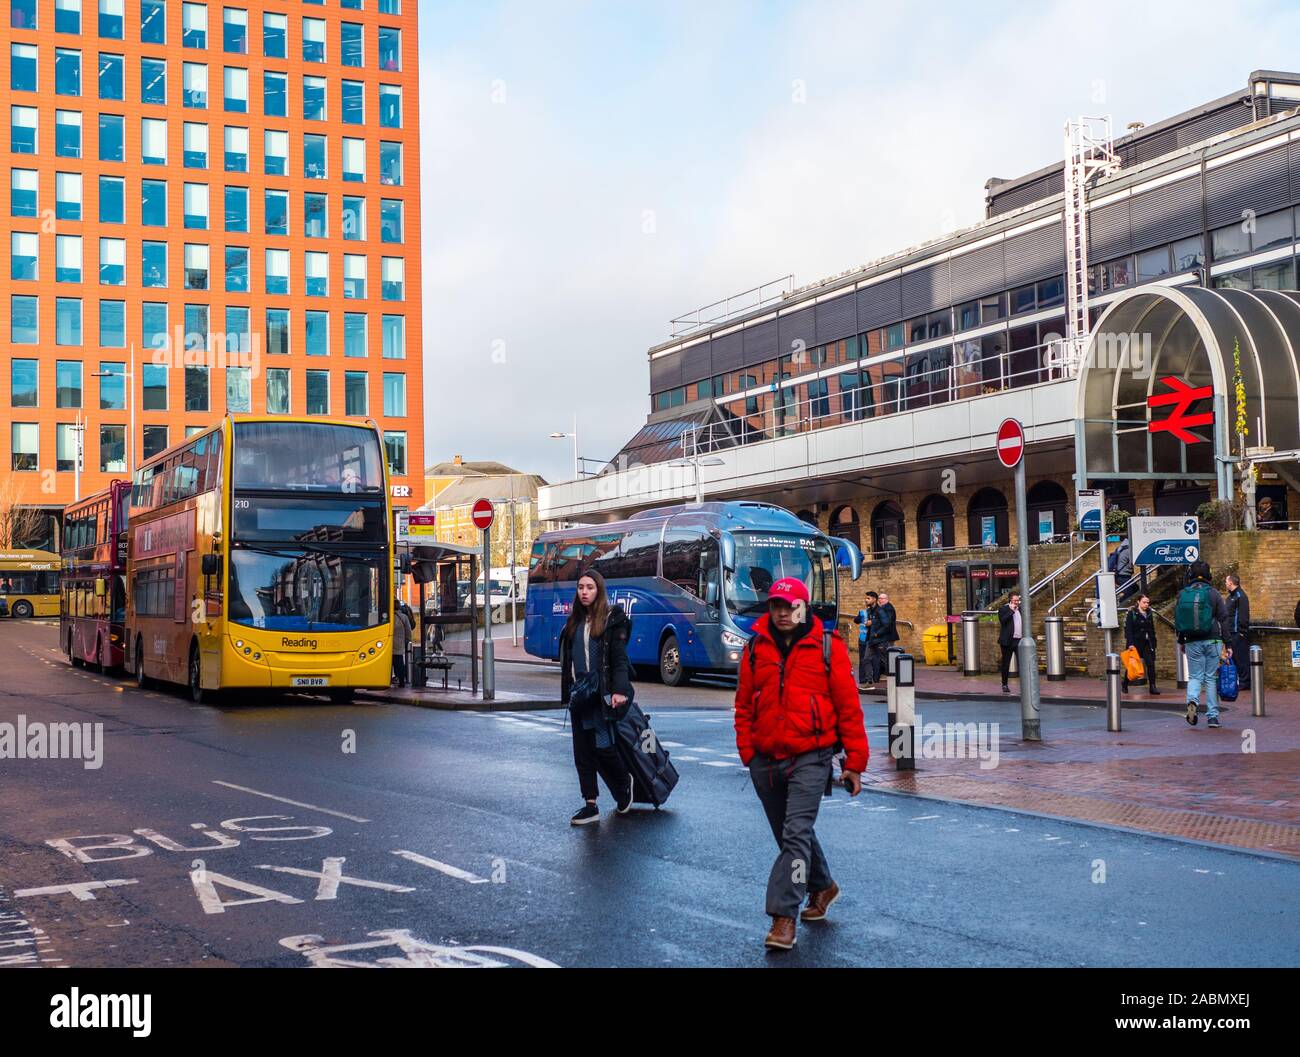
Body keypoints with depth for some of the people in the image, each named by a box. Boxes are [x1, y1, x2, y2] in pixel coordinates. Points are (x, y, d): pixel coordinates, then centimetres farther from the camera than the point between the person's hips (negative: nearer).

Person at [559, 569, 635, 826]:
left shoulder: (612, 619, -4)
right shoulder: (574, 621, 15)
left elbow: (619, 658, -11)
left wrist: (620, 690, -22)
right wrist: (568, 692, 15)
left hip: (603, 693, -6)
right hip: (579, 694, 6)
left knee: (603, 746, -8)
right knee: (582, 751, 4)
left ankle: (624, 783, 21)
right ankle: (590, 806, 9)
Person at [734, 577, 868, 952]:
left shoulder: (827, 645, -4)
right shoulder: (756, 647, 7)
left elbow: (848, 705, -3)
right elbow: (744, 704, 11)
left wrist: (854, 761, -4)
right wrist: (747, 751, 2)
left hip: (810, 758, -5)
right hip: (765, 760, 5)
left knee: (796, 834, -13)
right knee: (790, 834, 17)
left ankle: (784, 917, -12)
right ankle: (822, 886, 40)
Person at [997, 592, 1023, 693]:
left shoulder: (1020, 609, 16)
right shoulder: (1004, 609, -2)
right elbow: (1003, 620, -20)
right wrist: (1011, 610, -17)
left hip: (1020, 640, 5)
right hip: (1008, 641, -5)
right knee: (1006, 663, 2)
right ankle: (1004, 685, 10)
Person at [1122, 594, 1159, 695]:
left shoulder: (1149, 613, 12)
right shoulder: (1132, 613, -5)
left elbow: (1152, 630, 18)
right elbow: (1128, 629, -10)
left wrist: (1153, 643, 12)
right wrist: (1130, 643, -19)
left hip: (1147, 643, 4)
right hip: (1135, 643, -4)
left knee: (1151, 664, -7)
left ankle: (1152, 687, -6)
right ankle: (1125, 685, 23)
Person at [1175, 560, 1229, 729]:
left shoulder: (1182, 595, 3)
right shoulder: (1213, 593, -3)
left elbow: (1177, 621, 8)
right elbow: (1224, 619, -4)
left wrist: (1182, 642, 20)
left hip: (1192, 643, 1)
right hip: (1212, 640, -1)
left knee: (1194, 676, 9)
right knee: (1212, 678, 5)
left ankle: (1192, 700, -21)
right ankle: (1212, 716, 5)